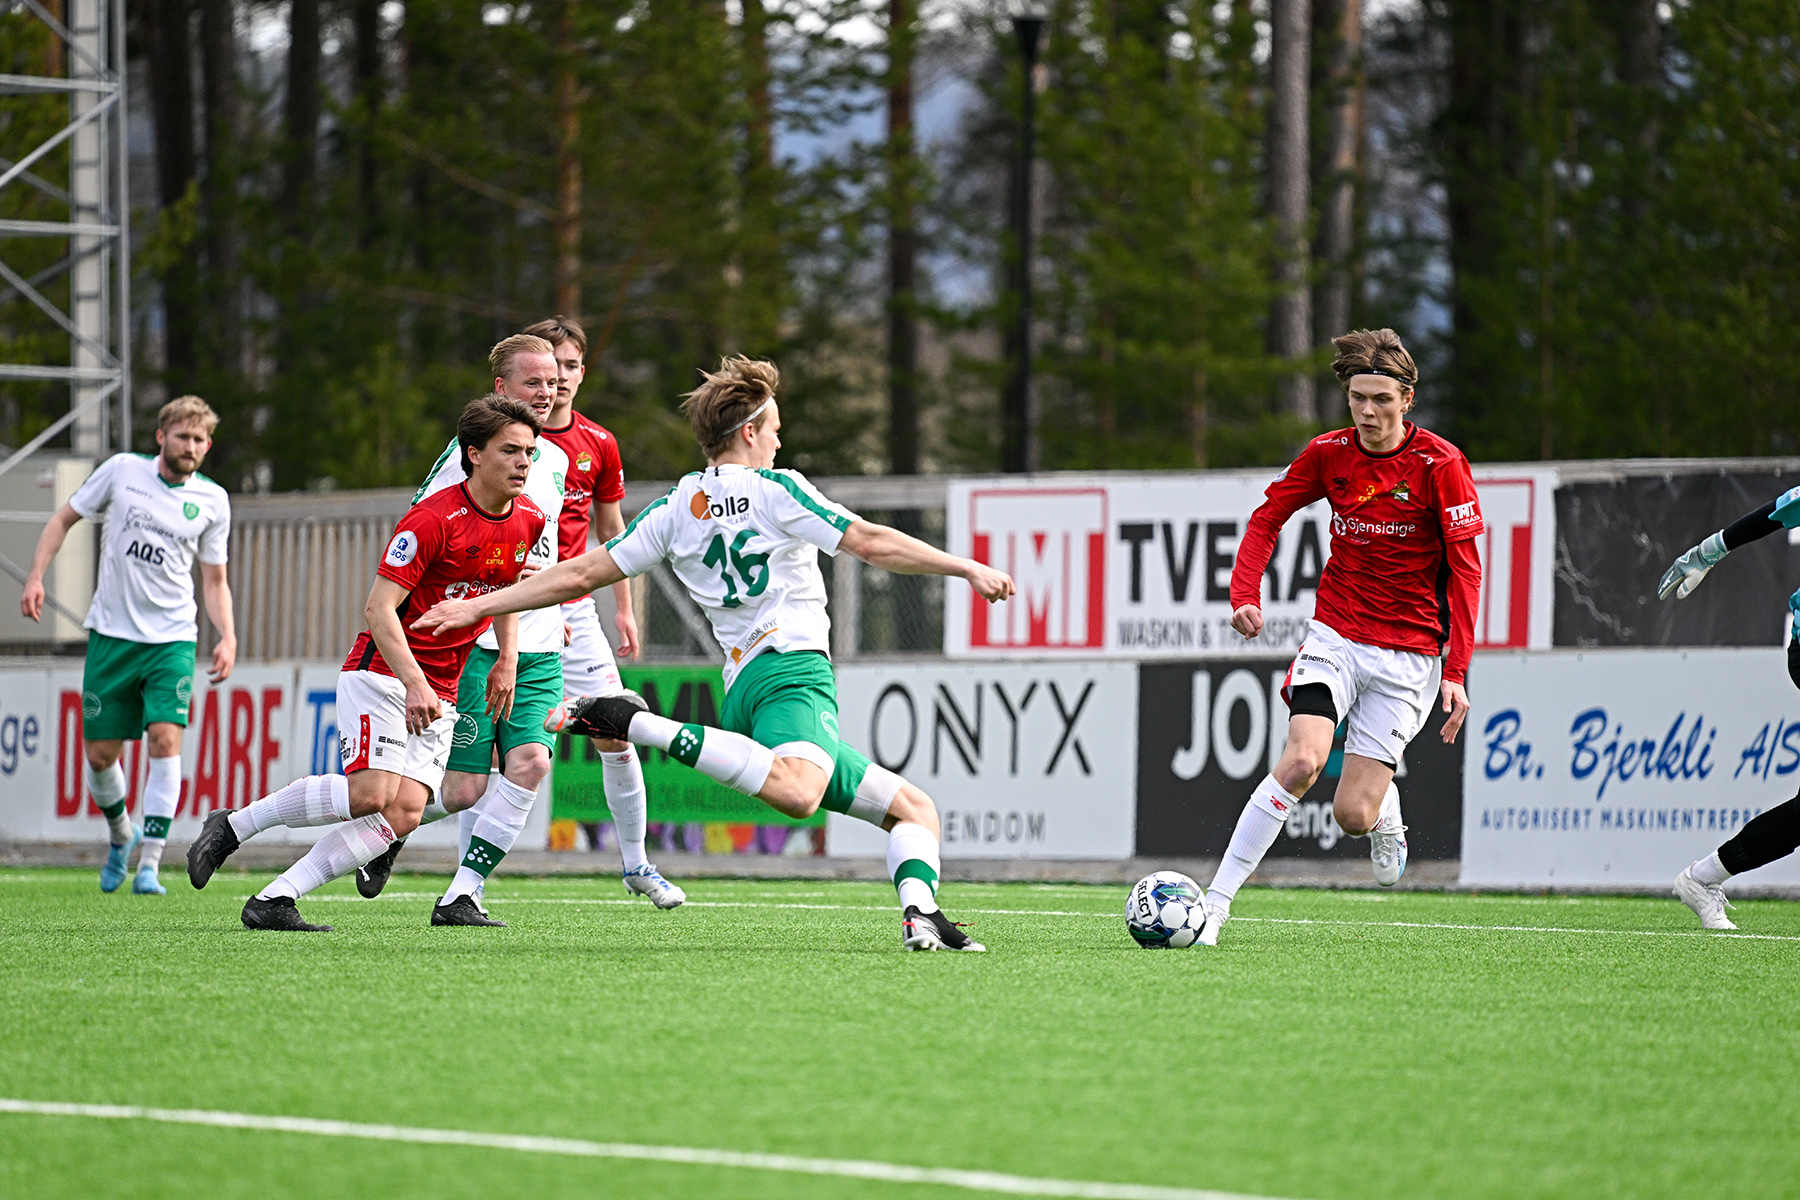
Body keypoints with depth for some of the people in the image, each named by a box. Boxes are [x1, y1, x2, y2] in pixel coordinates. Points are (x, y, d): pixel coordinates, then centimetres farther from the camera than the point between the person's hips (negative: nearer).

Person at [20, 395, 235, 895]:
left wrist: (227, 637, -4)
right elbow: (64, 519, 9)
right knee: (101, 754, 2)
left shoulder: (212, 501, 2)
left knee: (165, 739, -18)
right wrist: (36, 577, -4)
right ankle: (121, 834, 33)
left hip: (172, 639, 0)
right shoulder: (122, 471, -1)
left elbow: (214, 579, 11)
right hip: (111, 634, 0)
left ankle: (149, 865, -16)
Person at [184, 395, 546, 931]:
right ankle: (232, 825, -5)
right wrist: (413, 682, -30)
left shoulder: (529, 520, 5)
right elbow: (378, 607, -20)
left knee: (405, 812, -12)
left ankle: (274, 901, -12)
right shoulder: (433, 519, -17)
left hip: (438, 694, 7)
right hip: (383, 669, -7)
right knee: (371, 793, -24)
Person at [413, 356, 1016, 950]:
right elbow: (869, 542, -5)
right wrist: (968, 568, 0)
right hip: (794, 668, -8)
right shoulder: (775, 490, 2)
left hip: (742, 688, 8)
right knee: (796, 793, -39)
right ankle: (636, 724, -35)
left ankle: (922, 920, -13)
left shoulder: (674, 510, 18)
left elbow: (584, 573, 16)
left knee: (914, 807, 14)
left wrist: (478, 607, 24)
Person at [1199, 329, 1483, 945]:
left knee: (1352, 815, -7)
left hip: (1407, 655, -2)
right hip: (1335, 634, 2)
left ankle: (1386, 813, 33)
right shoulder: (1328, 453, -1)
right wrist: (1245, 594, -6)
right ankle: (1216, 901, -19)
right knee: (1303, 760, -25)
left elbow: (1465, 570, -10)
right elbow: (1267, 518, 11)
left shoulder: (1440, 464, -11)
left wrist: (1456, 673, -16)